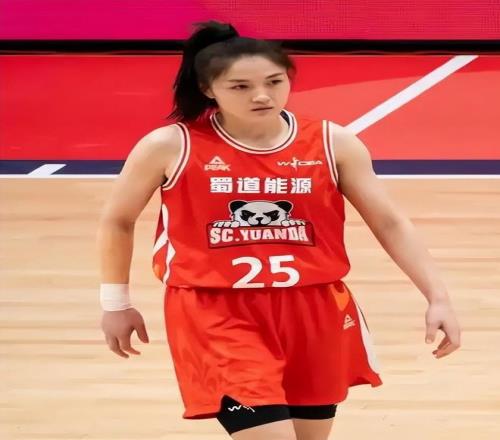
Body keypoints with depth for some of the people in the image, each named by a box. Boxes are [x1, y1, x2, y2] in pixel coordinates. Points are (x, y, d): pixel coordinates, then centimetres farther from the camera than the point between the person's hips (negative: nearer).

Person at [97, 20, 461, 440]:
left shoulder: (332, 143, -3)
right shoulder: (169, 146, -7)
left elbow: (389, 222, 3)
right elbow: (117, 221, 8)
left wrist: (438, 297, -4)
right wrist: (116, 304, 12)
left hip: (315, 310, 3)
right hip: (216, 314, -3)